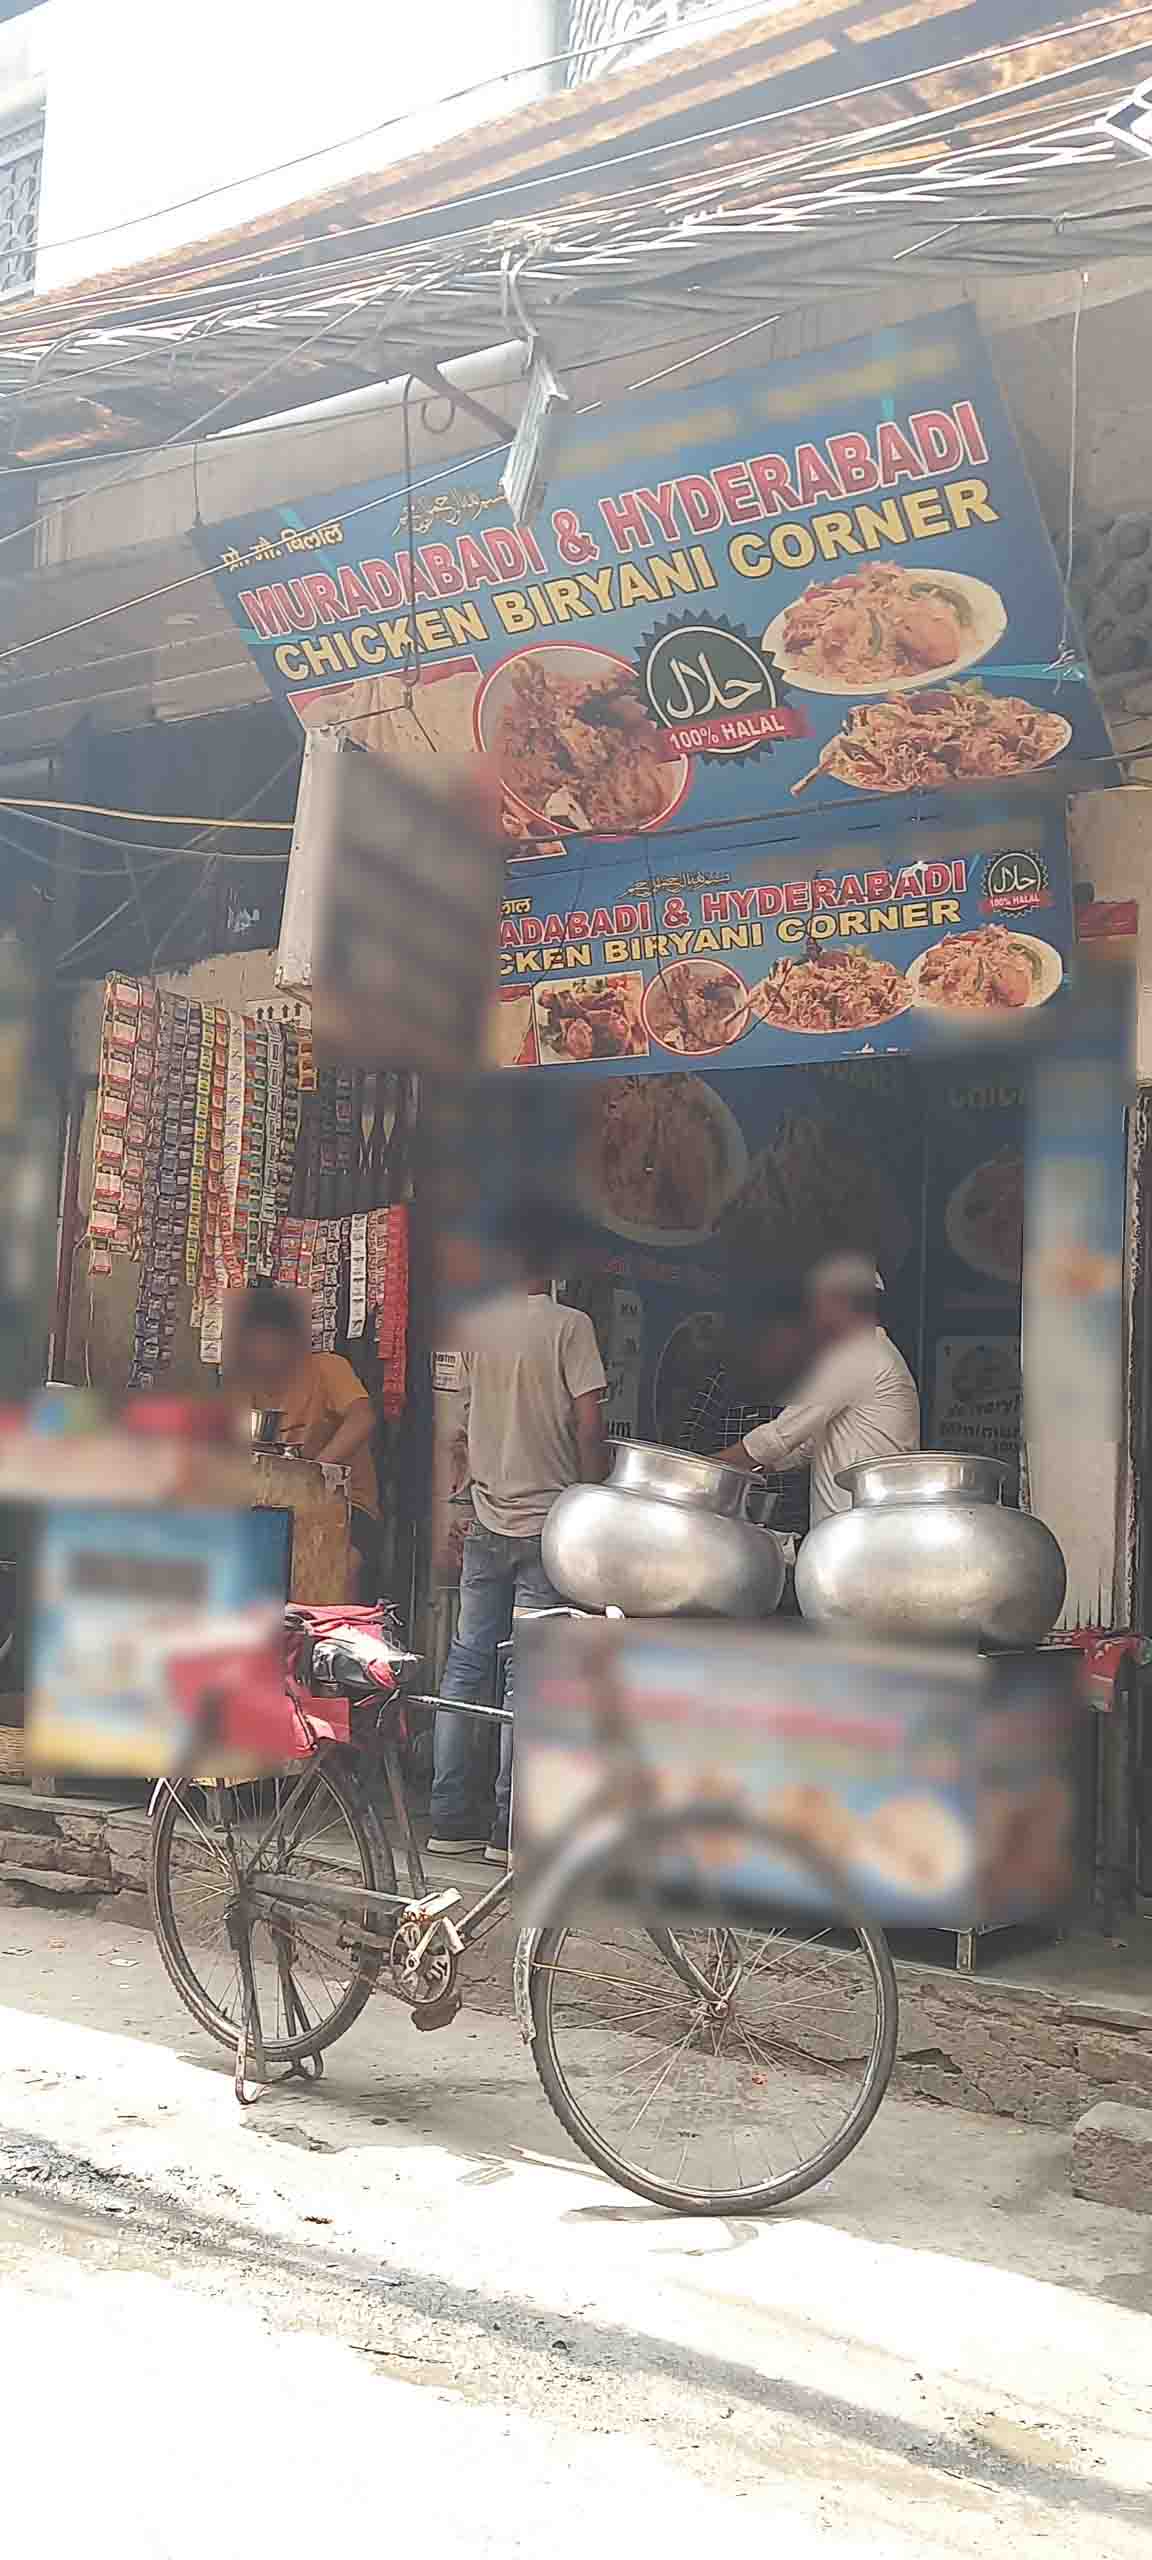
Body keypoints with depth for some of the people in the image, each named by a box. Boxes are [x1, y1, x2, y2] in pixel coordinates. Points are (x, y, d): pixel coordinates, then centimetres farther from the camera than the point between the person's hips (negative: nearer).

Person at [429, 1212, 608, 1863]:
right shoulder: (569, 1325, -9)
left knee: (468, 1665, 9)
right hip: (550, 1522, -4)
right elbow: (589, 1424, -13)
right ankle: (508, 1828, 3)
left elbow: (463, 1418, 12)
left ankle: (452, 1820, 13)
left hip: (487, 1523, 5)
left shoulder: (475, 1326, 6)